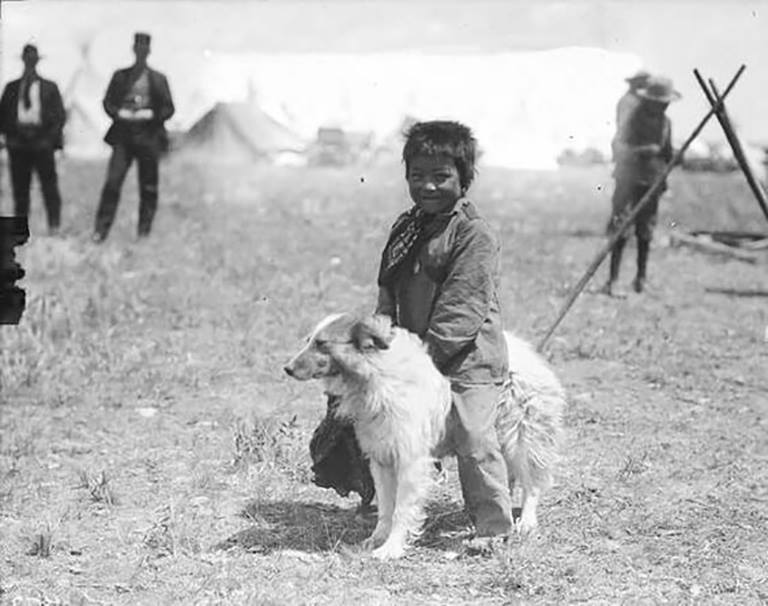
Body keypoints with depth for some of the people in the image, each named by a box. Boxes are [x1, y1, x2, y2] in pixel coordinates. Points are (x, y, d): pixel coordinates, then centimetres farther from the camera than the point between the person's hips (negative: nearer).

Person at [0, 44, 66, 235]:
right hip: (18, 144, 2)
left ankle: (54, 226, -1)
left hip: (42, 142, -2)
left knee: (49, 186, -6)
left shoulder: (49, 87, 10)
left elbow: (60, 115, 7)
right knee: (19, 189, 1)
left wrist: (50, 136, -7)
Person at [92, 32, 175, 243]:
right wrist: (119, 113, -8)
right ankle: (101, 230, -8)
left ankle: (144, 232, 10)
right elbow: (107, 102, 11)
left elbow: (169, 108, 7)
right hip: (123, 136, 0)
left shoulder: (158, 80, 8)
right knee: (112, 182, -9)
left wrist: (150, 115, -10)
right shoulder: (120, 76, 11)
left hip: (149, 137, 0)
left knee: (148, 188, 2)